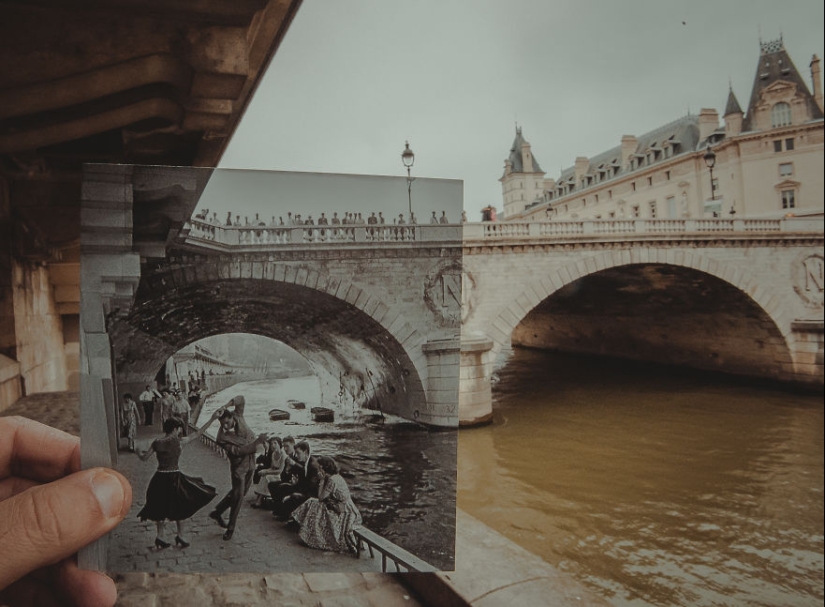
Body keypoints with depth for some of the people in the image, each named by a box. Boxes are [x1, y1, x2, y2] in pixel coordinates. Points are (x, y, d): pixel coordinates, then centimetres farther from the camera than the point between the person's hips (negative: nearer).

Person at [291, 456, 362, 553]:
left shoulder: (332, 480, -20)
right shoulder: (337, 477, 7)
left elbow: (321, 497, -14)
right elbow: (324, 496, 13)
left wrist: (322, 480, -10)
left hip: (343, 514, -9)